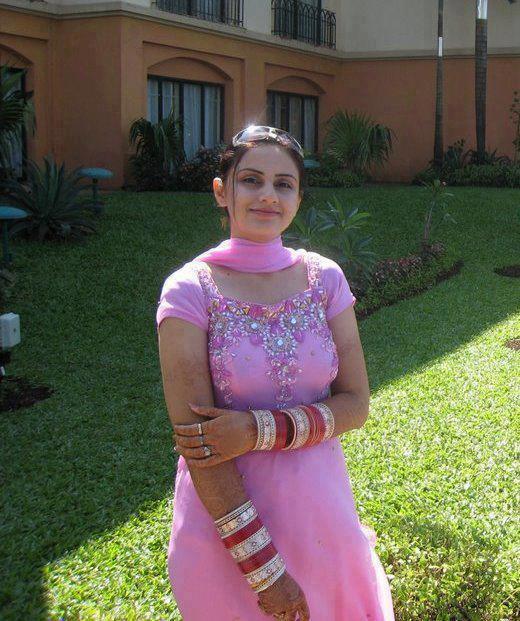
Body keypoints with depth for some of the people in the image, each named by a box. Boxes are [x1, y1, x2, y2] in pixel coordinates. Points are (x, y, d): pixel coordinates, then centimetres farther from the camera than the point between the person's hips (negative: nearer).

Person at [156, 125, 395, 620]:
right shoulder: (189, 291, -13)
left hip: (319, 506, 4)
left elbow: (355, 404, -3)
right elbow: (195, 438, -17)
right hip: (224, 518, -3)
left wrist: (260, 430, -20)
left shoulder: (325, 278, -2)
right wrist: (263, 567, -19)